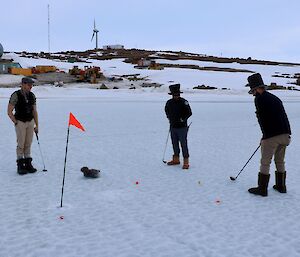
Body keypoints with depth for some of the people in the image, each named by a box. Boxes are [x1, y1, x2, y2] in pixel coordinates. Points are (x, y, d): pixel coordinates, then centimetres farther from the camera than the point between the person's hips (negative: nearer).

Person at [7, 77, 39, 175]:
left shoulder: (32, 95, 5)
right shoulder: (16, 95, -11)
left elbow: (34, 111, 11)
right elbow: (9, 112, -9)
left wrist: (37, 125, 9)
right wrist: (16, 123, -8)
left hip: (30, 122, 5)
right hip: (20, 122, -4)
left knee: (28, 144, 8)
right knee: (21, 144, -2)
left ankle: (28, 164, 15)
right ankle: (20, 166, 7)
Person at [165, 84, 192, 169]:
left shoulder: (183, 102, -12)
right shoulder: (169, 103, 5)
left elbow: (189, 113, -12)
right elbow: (167, 110, 25)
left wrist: (182, 119, -14)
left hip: (182, 127, -6)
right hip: (173, 127, 6)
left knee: (183, 144, -3)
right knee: (174, 144, 15)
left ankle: (186, 162, 4)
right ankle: (176, 159, 29)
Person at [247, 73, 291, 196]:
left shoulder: (260, 99, -8)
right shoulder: (275, 98, 17)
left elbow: (263, 119, -12)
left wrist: (265, 136, 0)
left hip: (272, 136, -8)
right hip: (285, 134, 8)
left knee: (265, 163, 3)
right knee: (280, 161, 20)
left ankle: (262, 189, 9)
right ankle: (281, 186, 29)